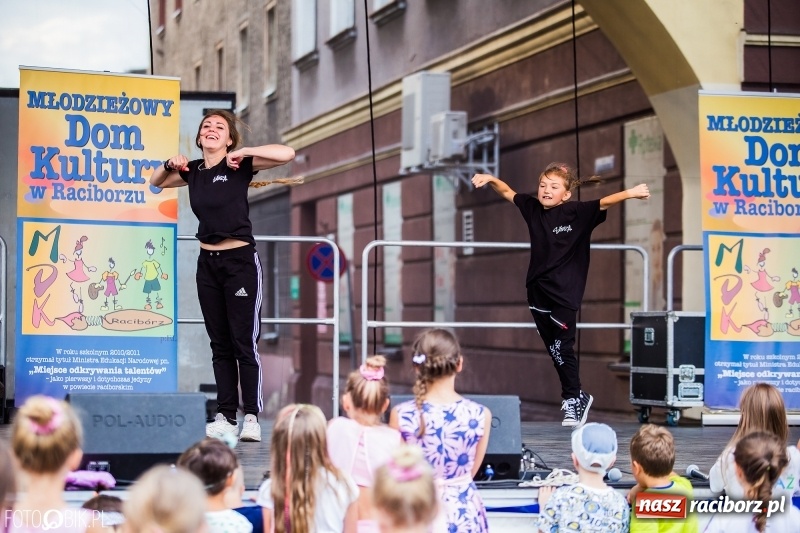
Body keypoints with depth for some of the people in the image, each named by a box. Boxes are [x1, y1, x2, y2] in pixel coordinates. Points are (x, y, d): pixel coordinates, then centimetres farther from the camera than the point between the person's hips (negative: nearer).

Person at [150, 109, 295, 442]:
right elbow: (156, 183, 24)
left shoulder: (239, 166, -7)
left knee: (244, 343, -5)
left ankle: (251, 417, -2)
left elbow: (287, 154, -18)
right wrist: (170, 164, 4)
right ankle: (225, 416, 10)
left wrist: (244, 153, -18)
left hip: (240, 261, -5)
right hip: (208, 262, 5)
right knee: (220, 345, 8)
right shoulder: (193, 171, 7)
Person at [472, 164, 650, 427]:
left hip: (564, 294, -6)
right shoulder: (532, 208, 5)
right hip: (537, 292, 6)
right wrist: (491, 179, 2)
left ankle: (573, 399, 7)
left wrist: (630, 193, -34)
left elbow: (605, 203, -19)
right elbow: (508, 192, 17)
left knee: (562, 348, -7)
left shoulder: (577, 213, -9)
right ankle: (575, 396, 23)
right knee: (554, 350, 11)